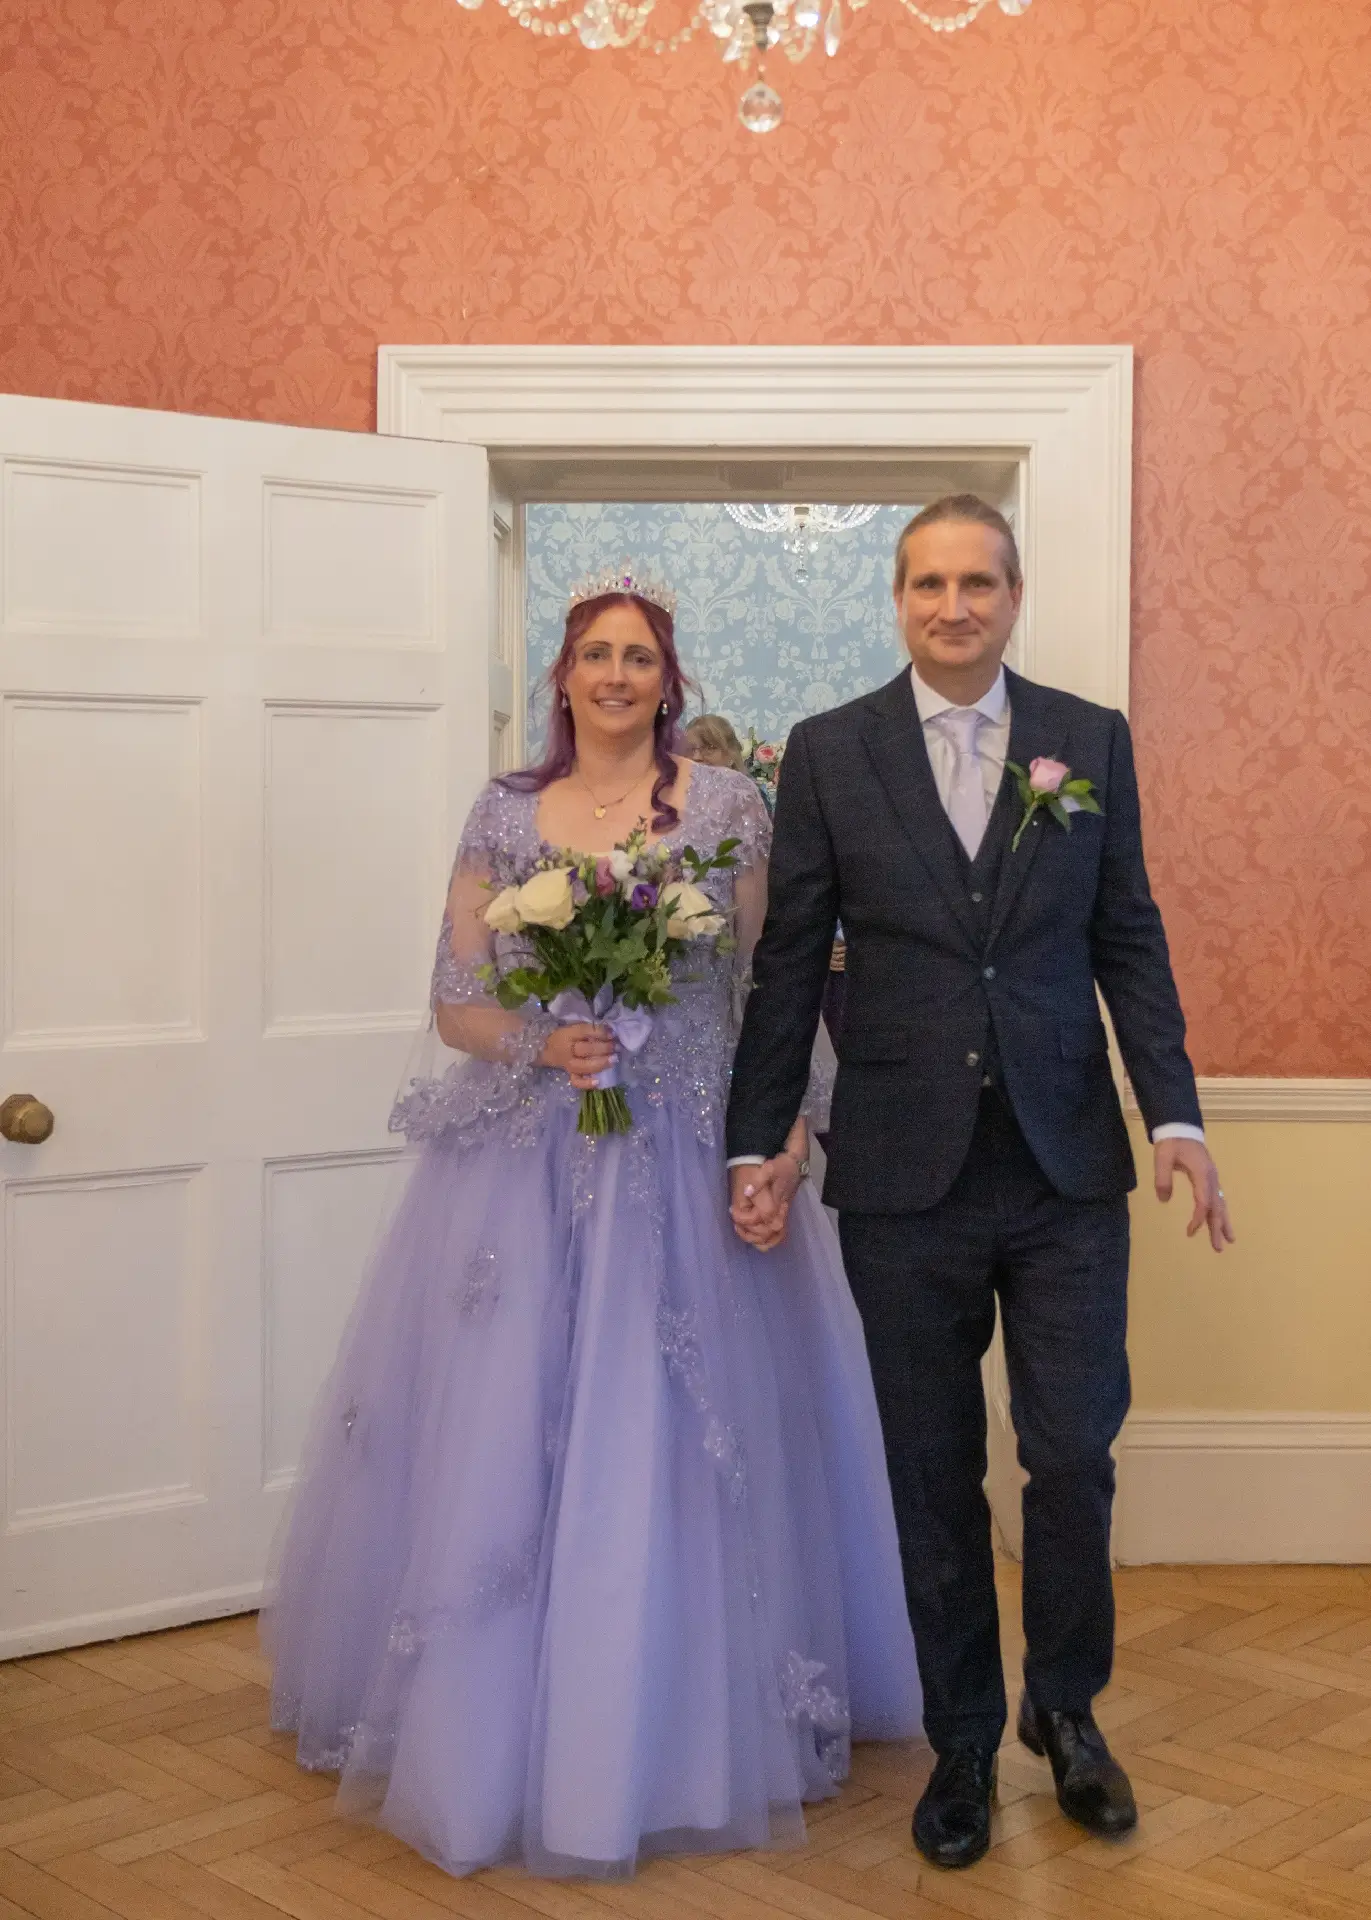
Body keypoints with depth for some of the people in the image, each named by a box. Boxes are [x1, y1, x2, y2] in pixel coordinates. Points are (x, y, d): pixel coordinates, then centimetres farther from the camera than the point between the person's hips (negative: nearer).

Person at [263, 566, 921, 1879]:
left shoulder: (728, 806, 3)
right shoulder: (504, 815, 7)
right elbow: (453, 1002, 6)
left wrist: (785, 1128, -13)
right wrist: (538, 1040, -14)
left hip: (687, 1162, -1)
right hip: (529, 1161, 2)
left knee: (674, 1443, 1)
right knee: (503, 1438, 4)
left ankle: (680, 1735, 17)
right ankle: (492, 1737, 21)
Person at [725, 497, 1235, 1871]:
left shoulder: (1090, 740, 6)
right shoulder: (828, 753, 3)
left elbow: (1128, 943, 6)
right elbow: (789, 962, 4)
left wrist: (1174, 1114, -3)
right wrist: (756, 1140, 2)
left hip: (1065, 1166, 1)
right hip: (906, 1175, 0)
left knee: (1074, 1457, 0)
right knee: (935, 1478, 9)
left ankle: (1066, 1706, 27)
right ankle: (963, 1743, 27)